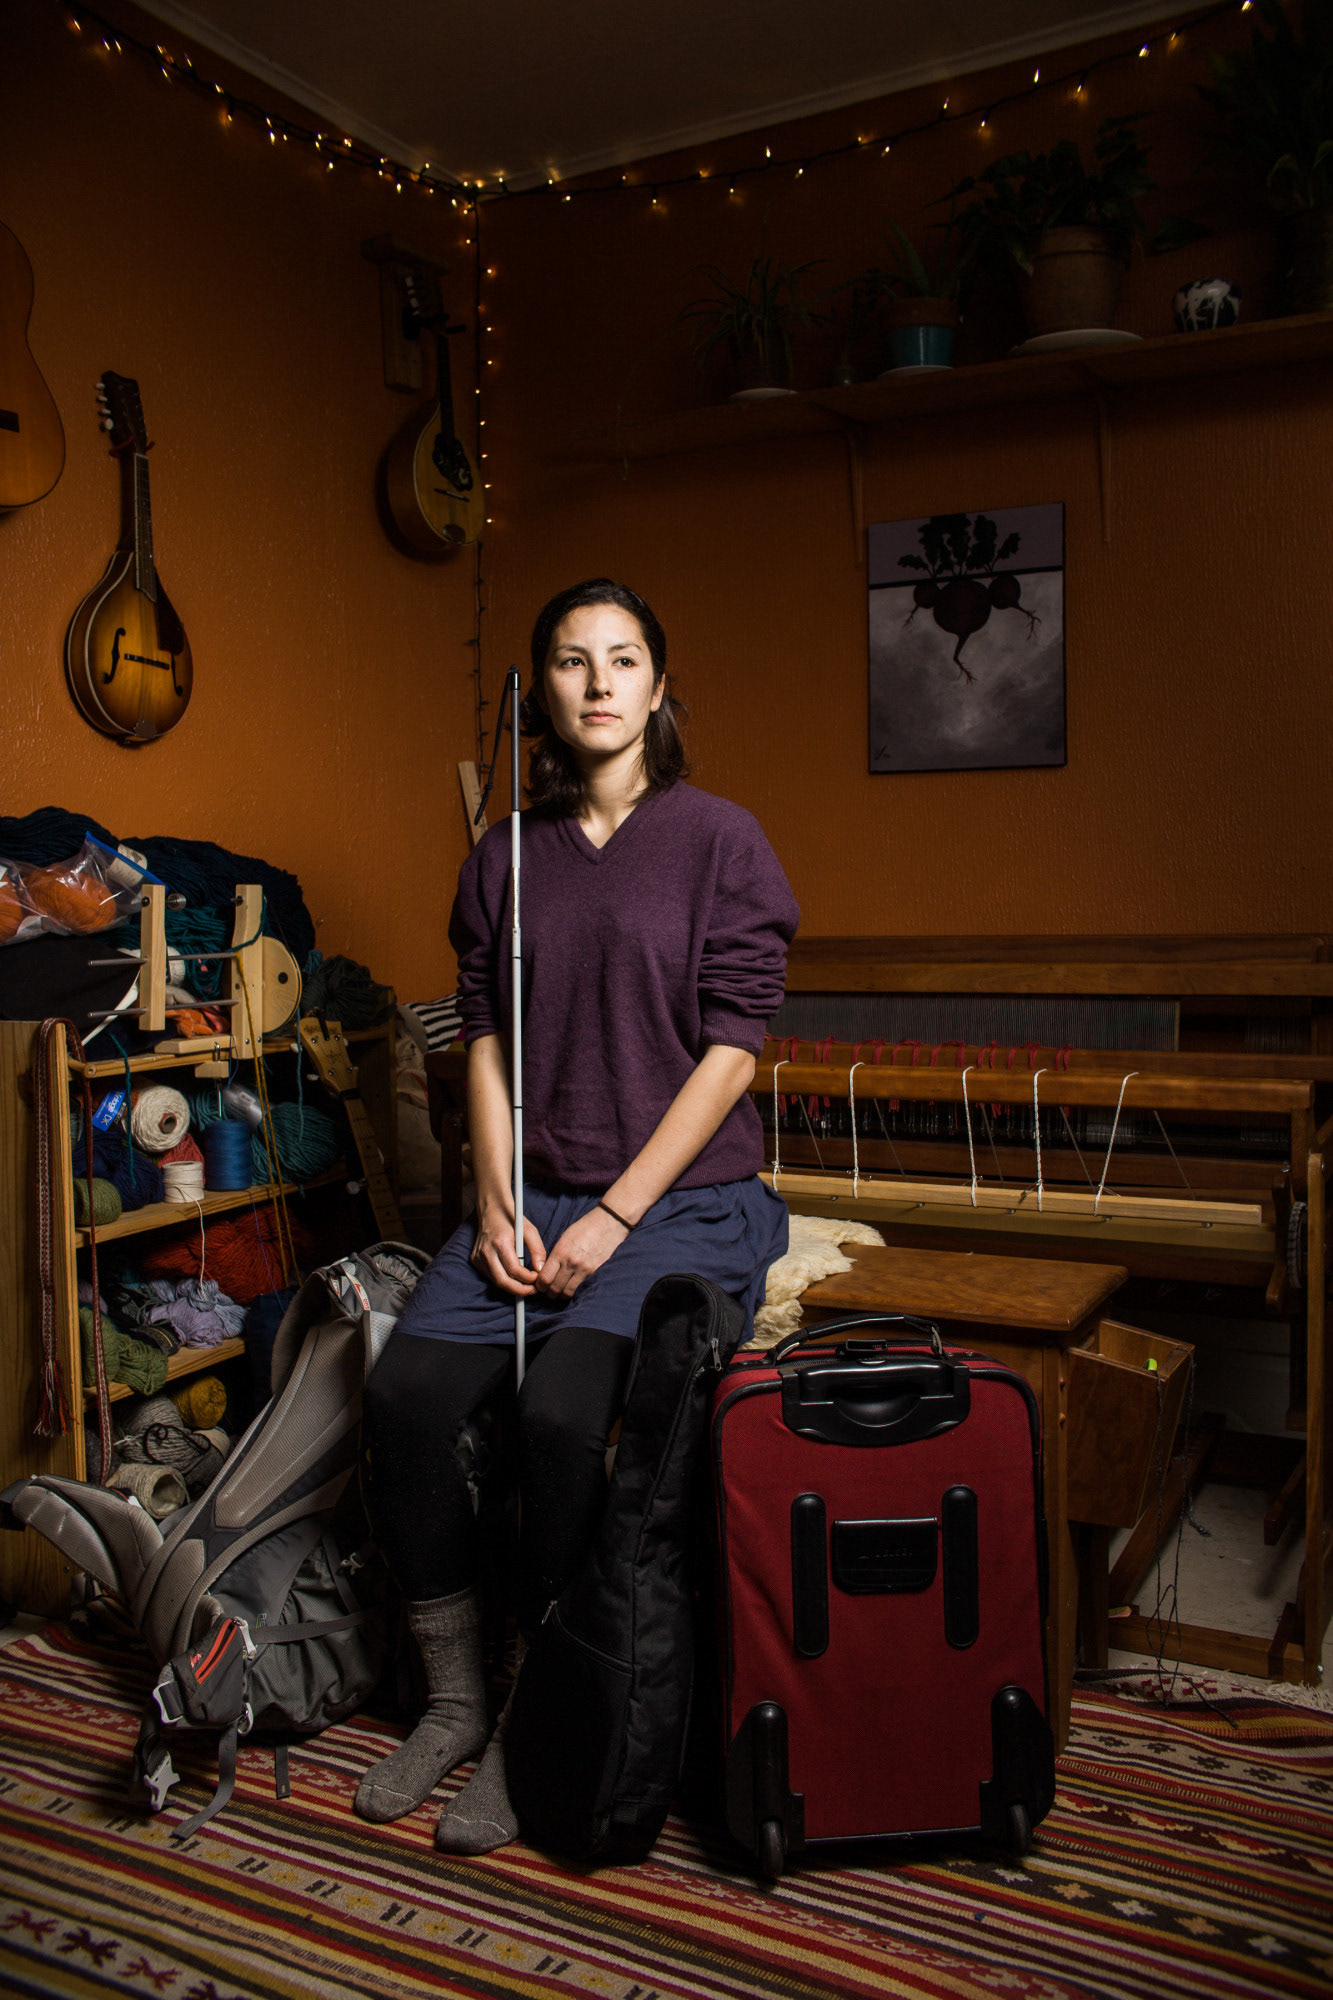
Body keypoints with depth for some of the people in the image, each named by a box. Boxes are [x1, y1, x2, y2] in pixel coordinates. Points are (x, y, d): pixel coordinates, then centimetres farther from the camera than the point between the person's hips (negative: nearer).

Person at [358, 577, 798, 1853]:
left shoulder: (719, 841, -3)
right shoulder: (506, 858, 11)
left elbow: (732, 1047, -8)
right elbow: (485, 1035, 9)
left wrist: (616, 1216, -14)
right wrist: (497, 1203, -5)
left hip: (683, 1199, -4)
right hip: (534, 1196, 5)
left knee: (558, 1410, -27)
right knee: (402, 1393, -17)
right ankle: (452, 1699, 3)